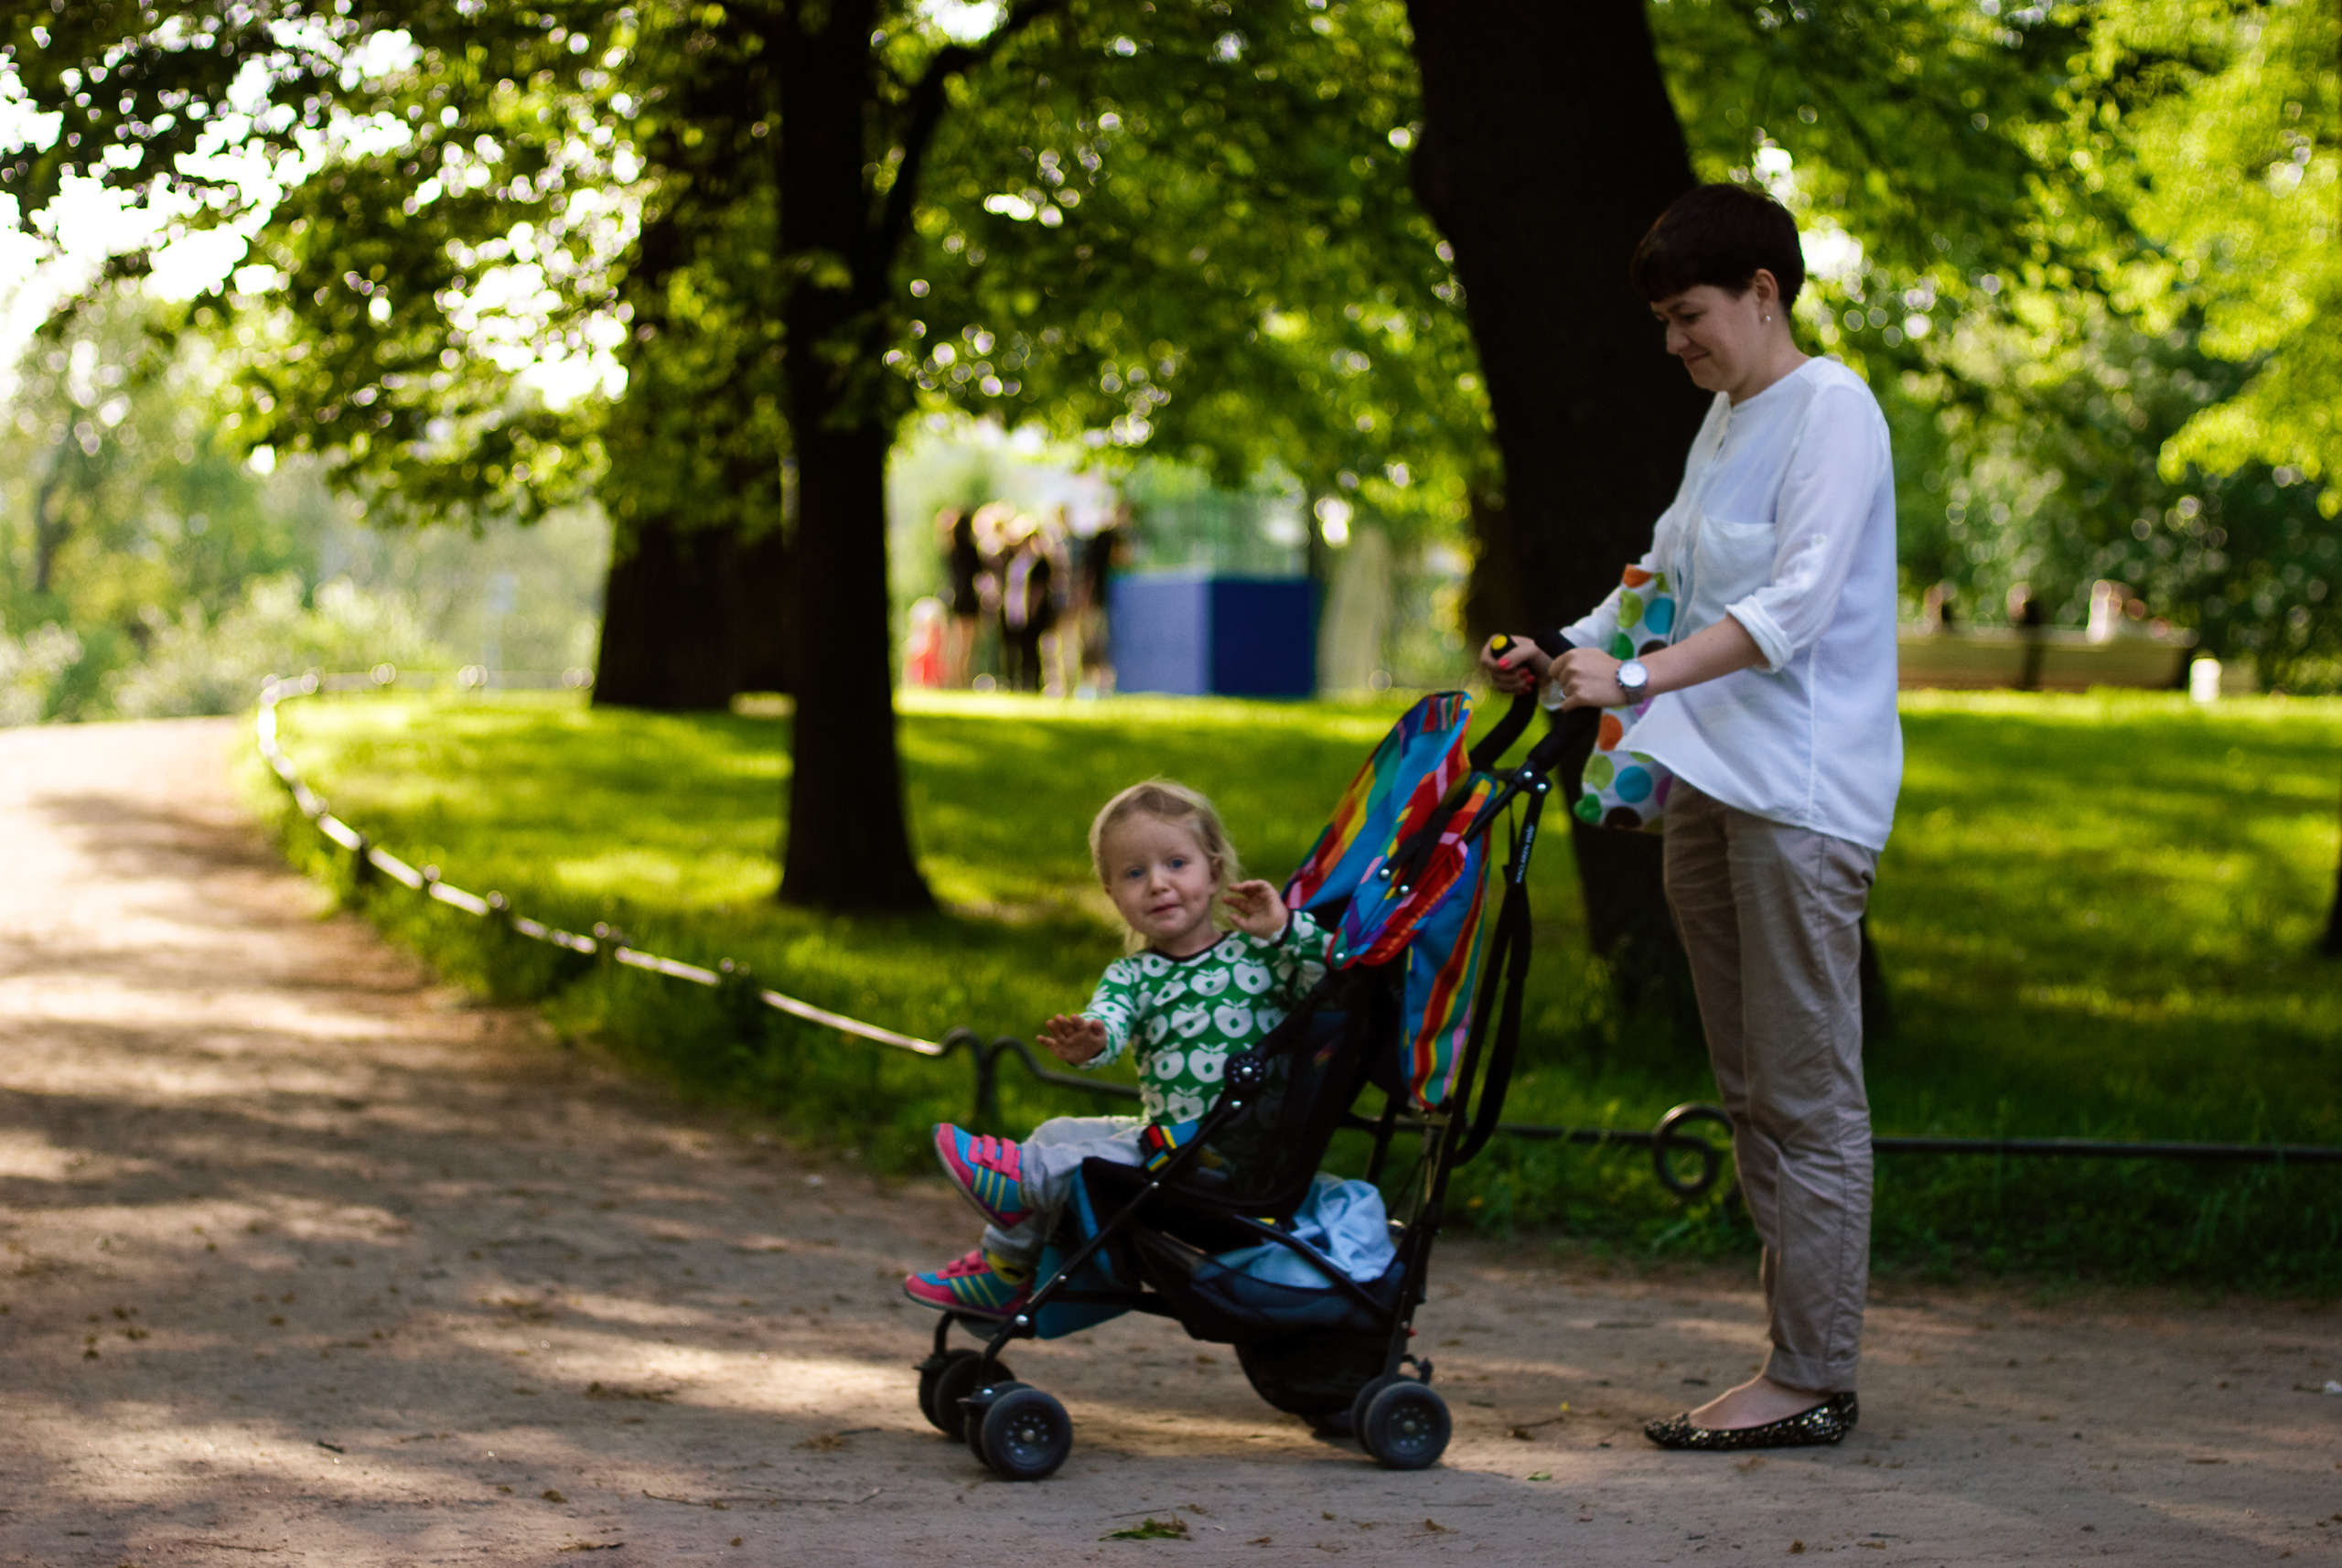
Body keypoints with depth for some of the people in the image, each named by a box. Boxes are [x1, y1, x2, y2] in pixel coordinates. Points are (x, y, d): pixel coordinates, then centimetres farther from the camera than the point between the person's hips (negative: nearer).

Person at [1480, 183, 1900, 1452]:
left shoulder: (1831, 410, -9)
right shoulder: (1723, 421, 19)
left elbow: (1795, 603, -20)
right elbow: (1665, 572, 25)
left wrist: (1639, 678, -29)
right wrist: (1560, 653, 9)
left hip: (1799, 795, -9)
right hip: (1708, 786, 9)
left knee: (1806, 1096, -7)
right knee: (1751, 1094, 9)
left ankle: (1815, 1380, -5)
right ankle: (1791, 1361, 13)